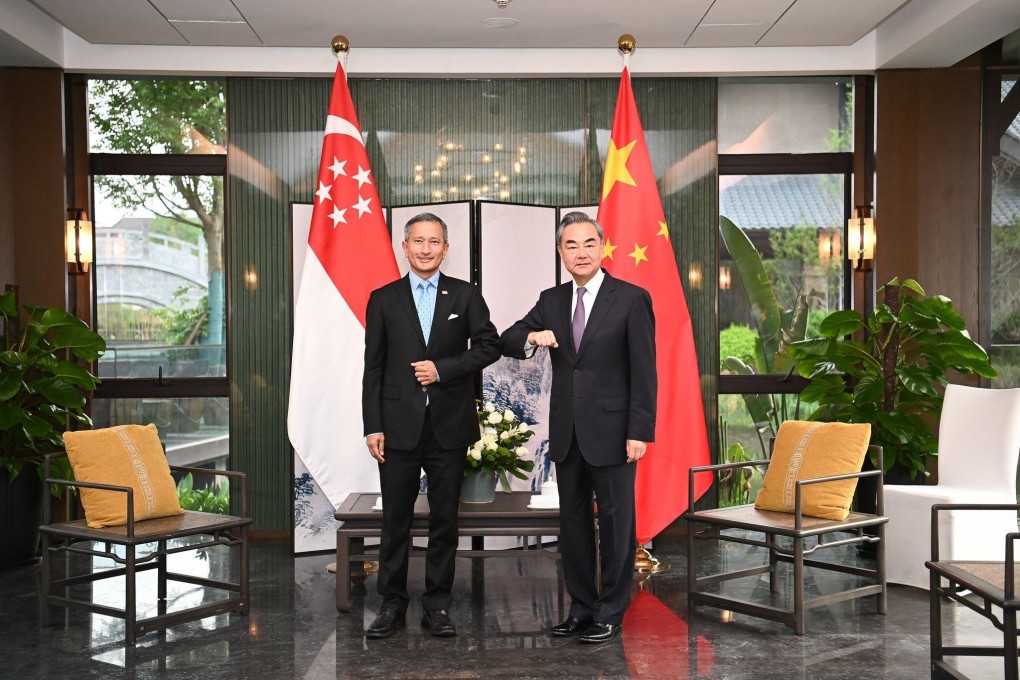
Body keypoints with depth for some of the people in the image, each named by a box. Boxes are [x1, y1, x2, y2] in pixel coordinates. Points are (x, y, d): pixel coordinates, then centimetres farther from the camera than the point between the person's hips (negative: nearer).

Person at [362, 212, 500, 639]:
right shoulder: (383, 299, 6)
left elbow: (489, 345, 0)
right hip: (399, 426, 0)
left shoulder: (465, 296, 6)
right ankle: (392, 604, 18)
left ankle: (437, 606, 18)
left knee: (444, 519, 7)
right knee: (395, 520, 6)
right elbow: (373, 367, 3)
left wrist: (443, 368, -12)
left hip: (449, 426, 0)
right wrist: (373, 426, -3)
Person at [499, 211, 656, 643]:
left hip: (611, 431, -5)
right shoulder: (551, 300, 8)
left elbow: (644, 372, -8)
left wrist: (639, 432, -13)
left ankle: (610, 614, 16)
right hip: (566, 432, 5)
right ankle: (581, 608, 25)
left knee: (615, 523, 4)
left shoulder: (631, 299, -6)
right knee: (573, 522, 12)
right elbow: (506, 342, 12)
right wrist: (531, 336, -11)